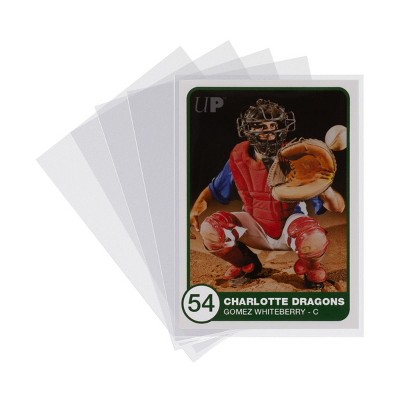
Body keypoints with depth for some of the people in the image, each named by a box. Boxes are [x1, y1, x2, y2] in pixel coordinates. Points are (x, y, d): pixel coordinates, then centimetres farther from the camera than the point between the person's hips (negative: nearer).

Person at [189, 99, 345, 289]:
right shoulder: (239, 158, -12)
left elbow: (338, 207, -22)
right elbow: (214, 189, 5)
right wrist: (197, 207, -17)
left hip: (290, 224, -2)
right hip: (255, 227, 3)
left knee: (316, 239, -37)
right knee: (209, 229, -23)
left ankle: (310, 267, 4)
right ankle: (246, 265, 10)